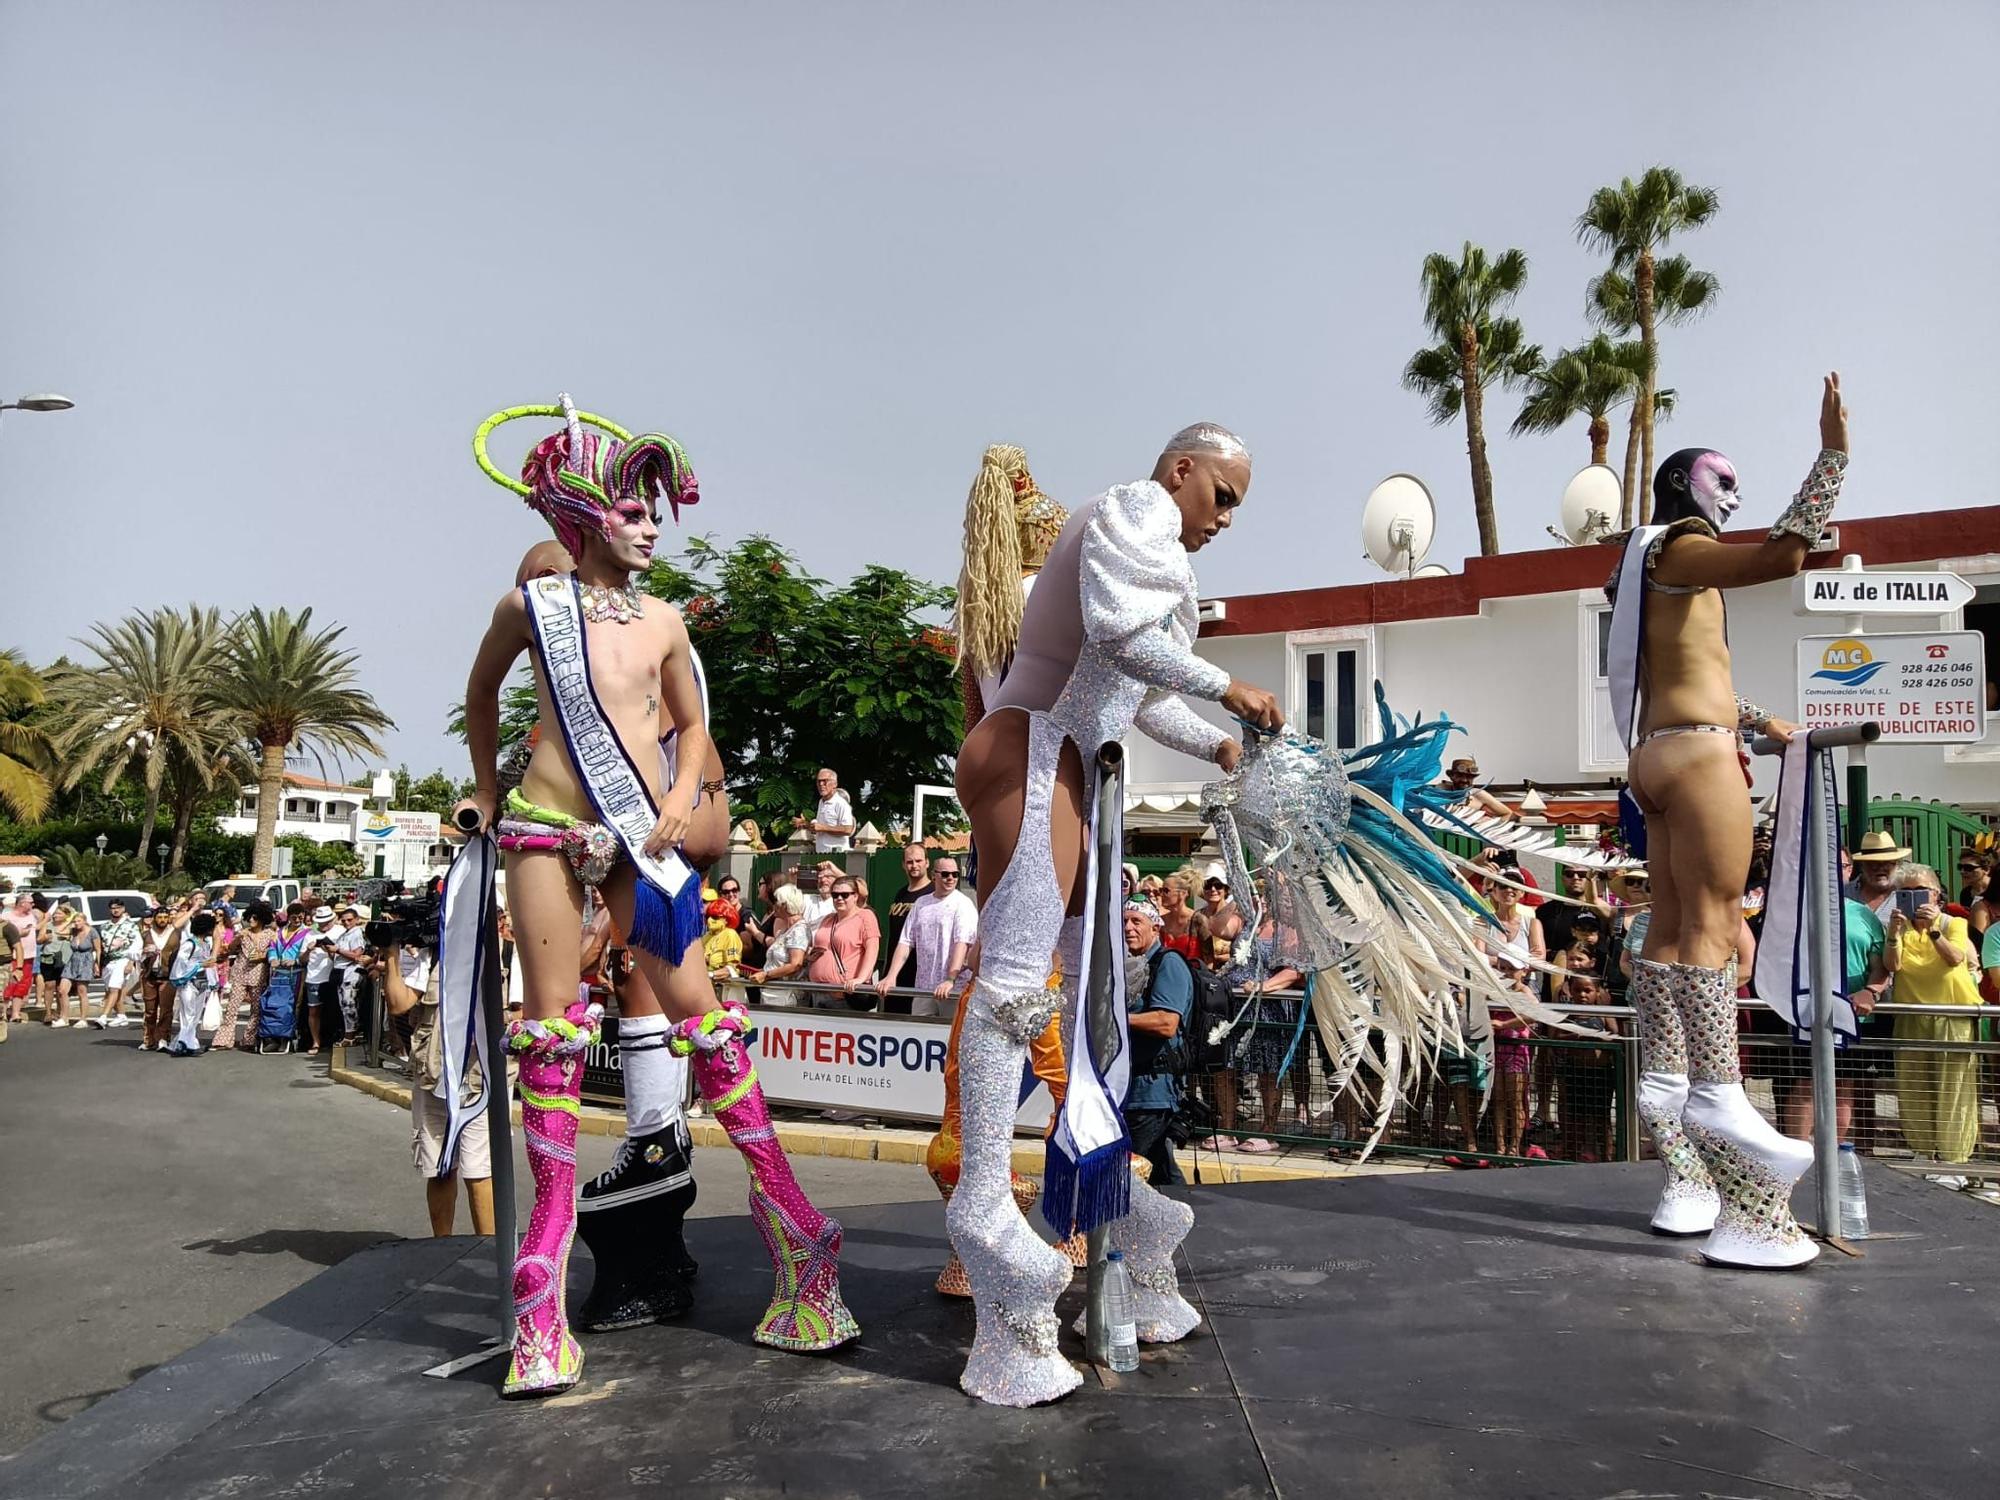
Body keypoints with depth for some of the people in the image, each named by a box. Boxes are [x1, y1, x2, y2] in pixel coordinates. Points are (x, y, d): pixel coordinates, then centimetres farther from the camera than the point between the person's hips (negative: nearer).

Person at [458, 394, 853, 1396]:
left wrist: (682, 794, 1)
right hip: (545, 829, -1)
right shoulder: (531, 606, 2)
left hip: (640, 836, 2)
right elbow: (481, 692, 19)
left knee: (698, 1011, -2)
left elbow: (691, 722, 19)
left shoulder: (663, 620, 8)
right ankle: (548, 1256, 9)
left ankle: (785, 1210, 3)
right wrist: (487, 791, 23)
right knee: (553, 1027, 0)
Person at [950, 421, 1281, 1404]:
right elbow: (1117, 632, -20)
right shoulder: (1137, 511, -3)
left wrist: (1224, 750, 30)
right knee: (1016, 970, -16)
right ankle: (984, 1204, -17)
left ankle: (1100, 1175, 19)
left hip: (1066, 768, 11)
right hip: (1027, 752, -11)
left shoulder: (1155, 549, 27)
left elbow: (1142, 698, 28)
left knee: (1093, 972, 11)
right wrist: (1225, 687, -11)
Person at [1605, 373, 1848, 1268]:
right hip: (1696, 751, -10)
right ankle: (1717, 1093, -19)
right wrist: (1832, 454, -18)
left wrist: (1755, 720, 35)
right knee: (1711, 921, -15)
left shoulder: (1653, 568, 25)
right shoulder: (1678, 550, -4)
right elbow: (1782, 557, -22)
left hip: (1659, 753, 10)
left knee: (1672, 925, 5)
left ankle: (1665, 1081, 5)